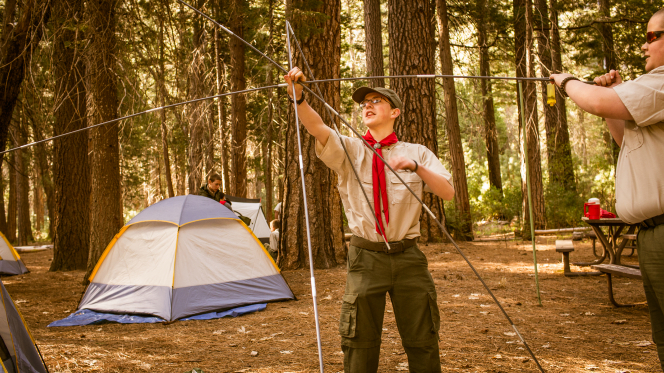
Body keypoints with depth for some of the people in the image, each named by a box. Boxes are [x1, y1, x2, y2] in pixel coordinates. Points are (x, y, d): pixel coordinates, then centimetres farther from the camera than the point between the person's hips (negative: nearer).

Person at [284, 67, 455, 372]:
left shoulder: (416, 153, 6)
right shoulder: (350, 150, 2)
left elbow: (448, 192, -1)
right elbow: (317, 127, -17)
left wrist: (417, 167, -16)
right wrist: (298, 96, -35)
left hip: (408, 258, 1)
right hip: (365, 258, -1)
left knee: (422, 341, 8)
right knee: (360, 342, 4)